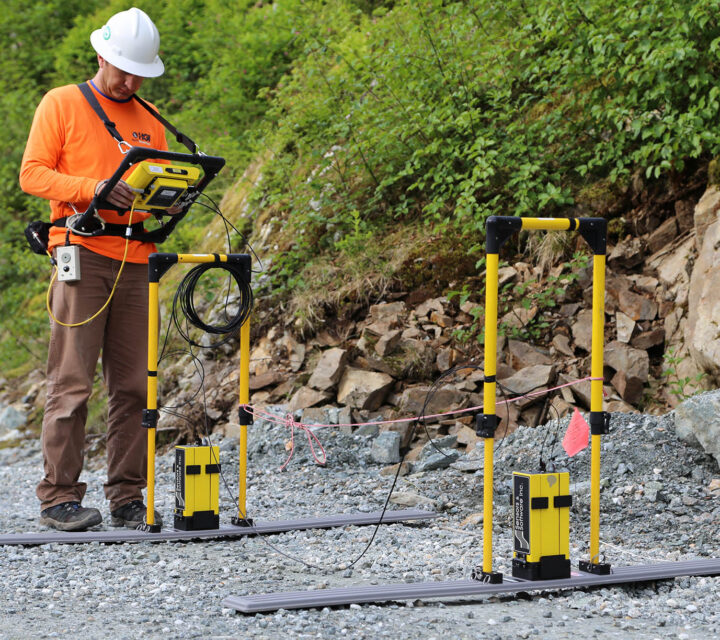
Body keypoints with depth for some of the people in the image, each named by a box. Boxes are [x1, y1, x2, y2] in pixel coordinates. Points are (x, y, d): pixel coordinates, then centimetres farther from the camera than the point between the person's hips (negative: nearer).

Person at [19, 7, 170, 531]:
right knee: (72, 382, -7)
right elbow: (32, 173, -1)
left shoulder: (150, 123, 21)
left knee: (132, 385, 2)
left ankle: (128, 497, 6)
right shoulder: (62, 104, 6)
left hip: (134, 264, 5)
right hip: (81, 256, -5)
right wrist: (95, 187, -15)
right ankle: (59, 497, -4)